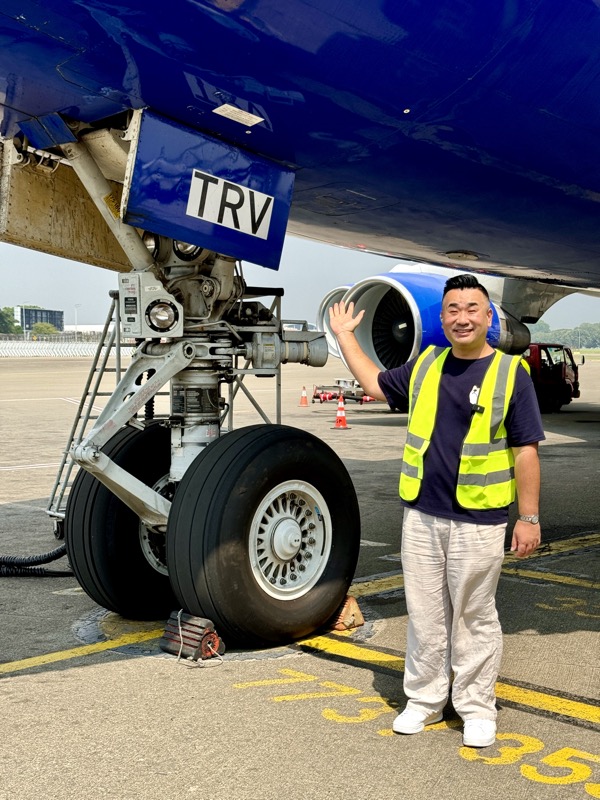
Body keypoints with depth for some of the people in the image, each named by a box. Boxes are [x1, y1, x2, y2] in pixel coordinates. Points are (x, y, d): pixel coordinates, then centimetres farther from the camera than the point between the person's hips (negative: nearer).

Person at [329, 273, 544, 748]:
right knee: (425, 616, 13)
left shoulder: (510, 373, -6)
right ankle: (425, 700, 28)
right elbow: (375, 384, 24)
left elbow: (525, 451, -6)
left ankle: (477, 708, 23)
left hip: (478, 521, -4)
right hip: (421, 516, 4)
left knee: (474, 618, 8)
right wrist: (344, 335, 26)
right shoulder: (425, 365, 8)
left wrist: (529, 518, -9)